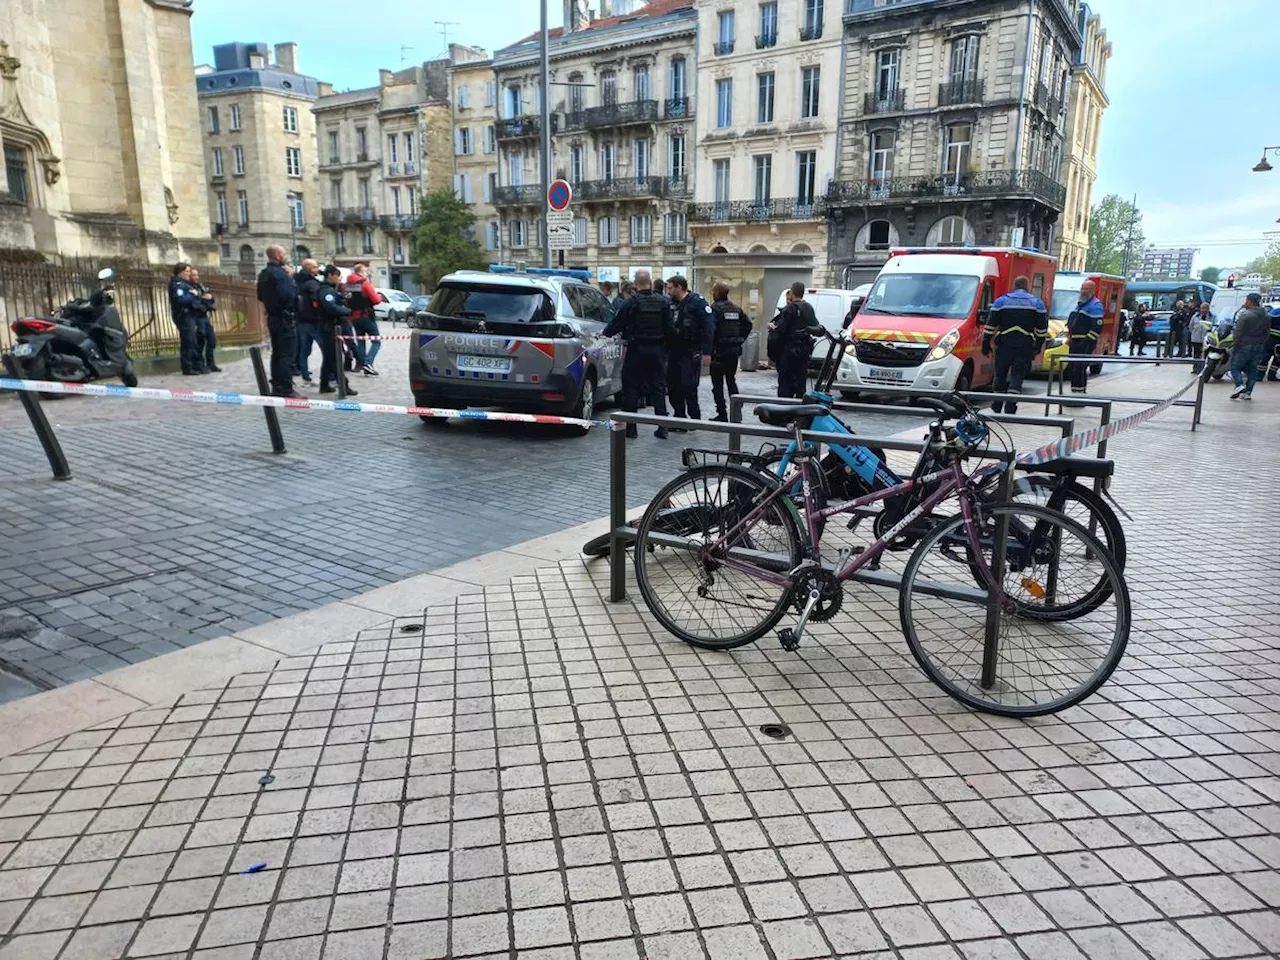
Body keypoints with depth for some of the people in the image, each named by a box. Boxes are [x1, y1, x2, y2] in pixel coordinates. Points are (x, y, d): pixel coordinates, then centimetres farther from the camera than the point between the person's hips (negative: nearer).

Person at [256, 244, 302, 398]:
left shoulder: (263, 274, 13)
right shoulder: (279, 273, -17)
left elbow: (260, 297, 20)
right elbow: (288, 295, -24)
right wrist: (290, 277, -14)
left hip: (272, 317, 10)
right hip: (285, 318, -10)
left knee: (277, 353, 13)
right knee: (288, 355, -7)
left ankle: (276, 387, 17)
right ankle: (286, 389, -8)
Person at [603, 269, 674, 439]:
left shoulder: (630, 302, -11)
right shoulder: (663, 302, 2)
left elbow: (616, 324, -7)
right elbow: (671, 329, 3)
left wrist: (605, 333, 11)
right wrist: (665, 346, 16)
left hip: (636, 351, -4)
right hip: (658, 352, 4)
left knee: (631, 388, 5)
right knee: (658, 388, 10)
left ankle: (630, 427, 7)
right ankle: (662, 427, 9)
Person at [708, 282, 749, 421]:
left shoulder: (715, 308, -12)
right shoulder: (736, 308, 11)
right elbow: (748, 324, 9)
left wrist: (708, 349, -16)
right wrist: (739, 340, 12)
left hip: (719, 351, -7)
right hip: (734, 351, 7)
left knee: (717, 384, 0)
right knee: (732, 381, 18)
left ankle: (722, 414, -2)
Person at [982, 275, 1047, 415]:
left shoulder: (1001, 301, 6)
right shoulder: (1037, 303, 7)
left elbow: (990, 326, 4)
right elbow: (1042, 329, 7)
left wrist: (986, 345, 8)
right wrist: (1038, 347, 14)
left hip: (1004, 346, 1)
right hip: (1025, 347, 0)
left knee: (1001, 376, 11)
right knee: (1017, 377, -1)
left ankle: (997, 407, 20)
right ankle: (1010, 408, -11)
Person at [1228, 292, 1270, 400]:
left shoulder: (1245, 315, -14)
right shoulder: (1266, 317, 9)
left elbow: (1238, 333, -15)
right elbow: (1267, 333, 13)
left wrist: (1234, 347, -9)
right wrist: (1262, 344, 18)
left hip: (1244, 347, -6)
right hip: (1259, 348, 7)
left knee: (1235, 367, 3)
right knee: (1252, 369, 11)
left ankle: (1240, 385, -17)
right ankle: (1248, 392, 12)